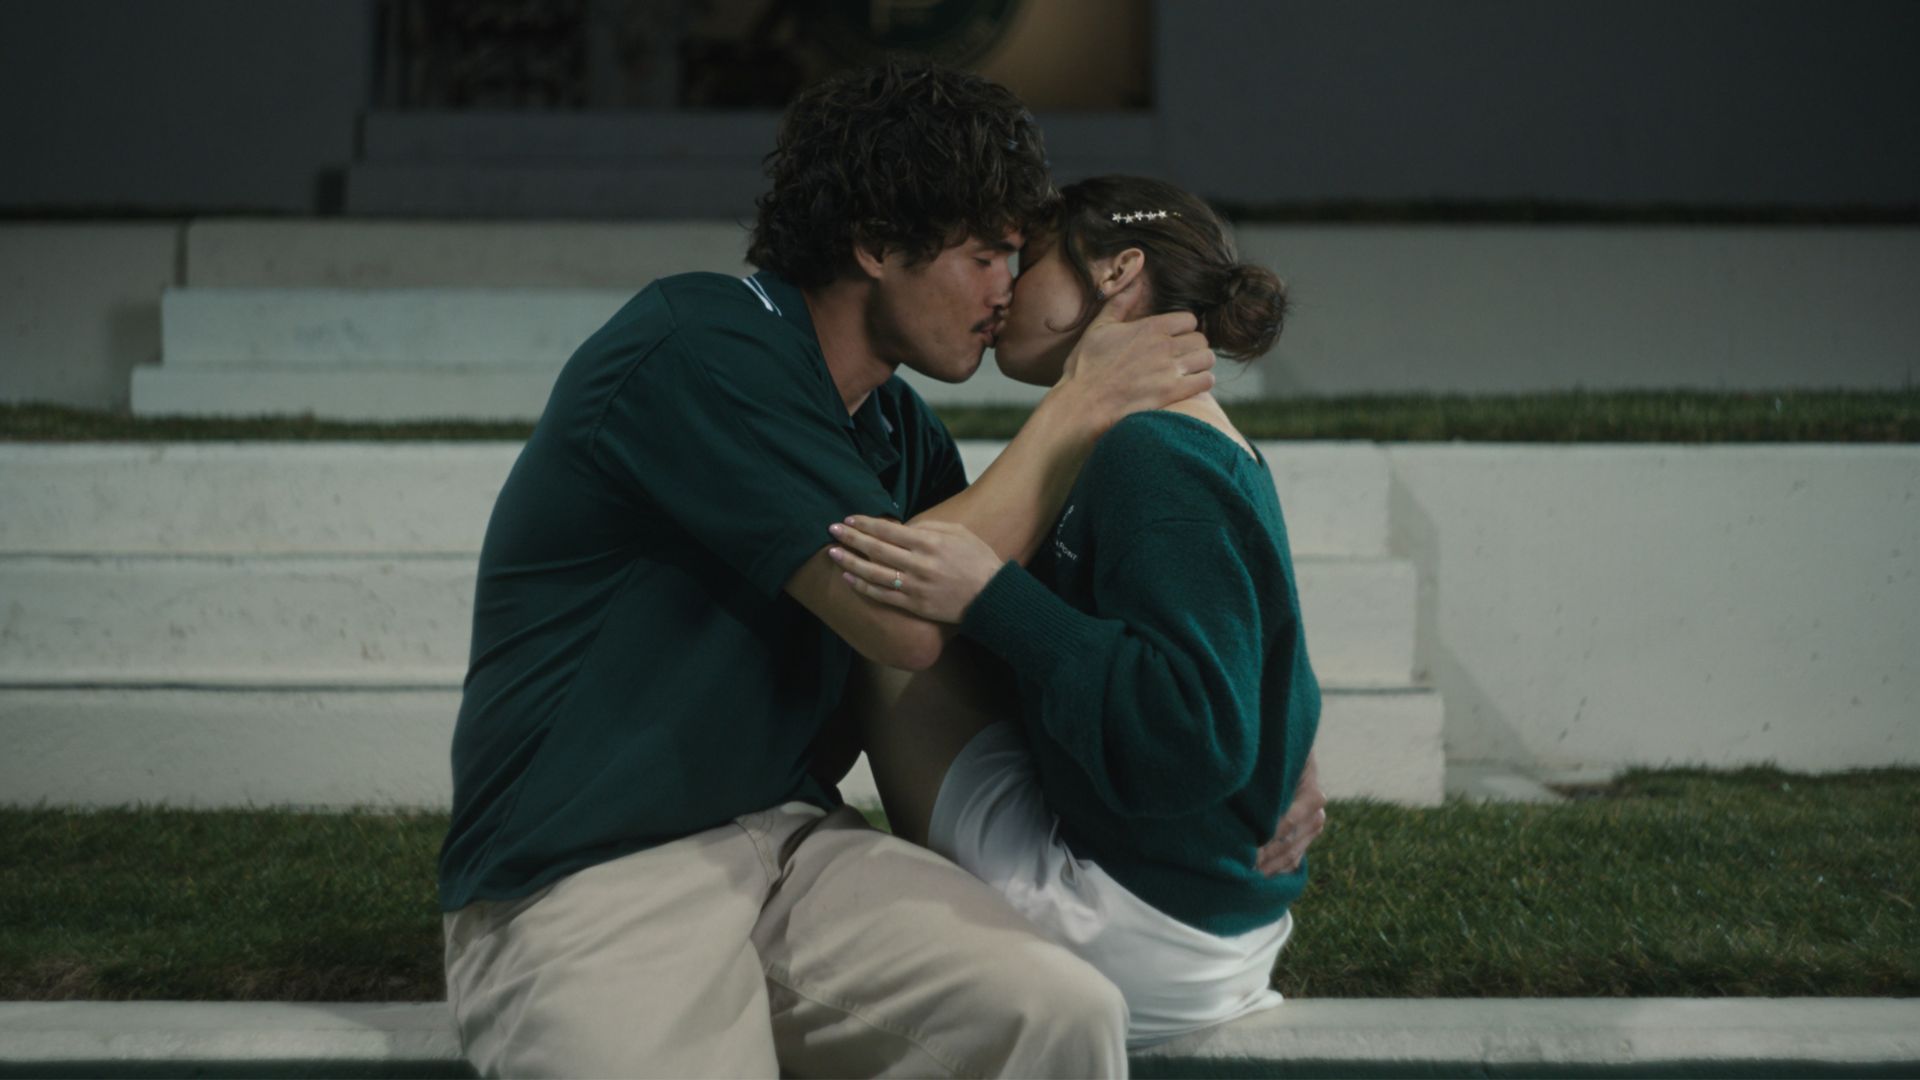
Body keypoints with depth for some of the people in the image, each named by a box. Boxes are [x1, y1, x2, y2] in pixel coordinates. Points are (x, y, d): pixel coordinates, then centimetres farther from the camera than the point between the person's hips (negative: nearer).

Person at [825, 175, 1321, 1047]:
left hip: (1143, 935, -10)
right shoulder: (1218, 452, 12)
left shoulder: (1154, 461, -19)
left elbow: (1193, 738, -27)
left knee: (887, 634, -6)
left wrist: (991, 599, -29)